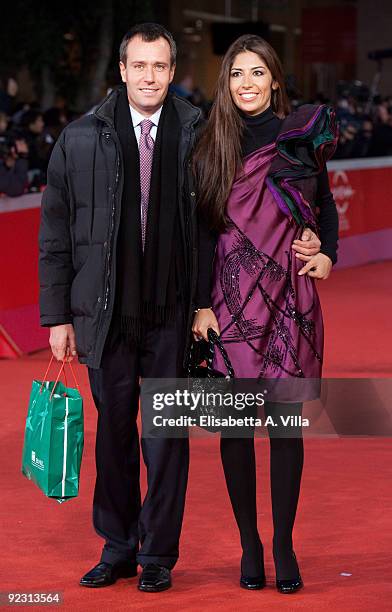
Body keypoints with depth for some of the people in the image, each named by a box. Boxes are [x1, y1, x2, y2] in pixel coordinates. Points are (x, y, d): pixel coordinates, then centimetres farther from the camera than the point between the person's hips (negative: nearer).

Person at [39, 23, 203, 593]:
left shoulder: (197, 135, 1)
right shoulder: (80, 140, 2)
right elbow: (54, 233, 4)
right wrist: (58, 315, 1)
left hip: (172, 314, -1)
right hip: (107, 312, 1)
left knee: (166, 433, 4)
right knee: (113, 430, 10)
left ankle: (158, 554, 16)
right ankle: (118, 548, 24)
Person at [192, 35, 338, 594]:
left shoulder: (301, 134, 5)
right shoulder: (213, 148, 3)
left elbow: (325, 206, 18)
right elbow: (204, 230, 1)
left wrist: (328, 256, 3)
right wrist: (202, 304, -4)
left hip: (290, 298, 0)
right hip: (232, 298, 0)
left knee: (287, 422, 0)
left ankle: (284, 546, 10)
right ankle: (249, 543, 14)